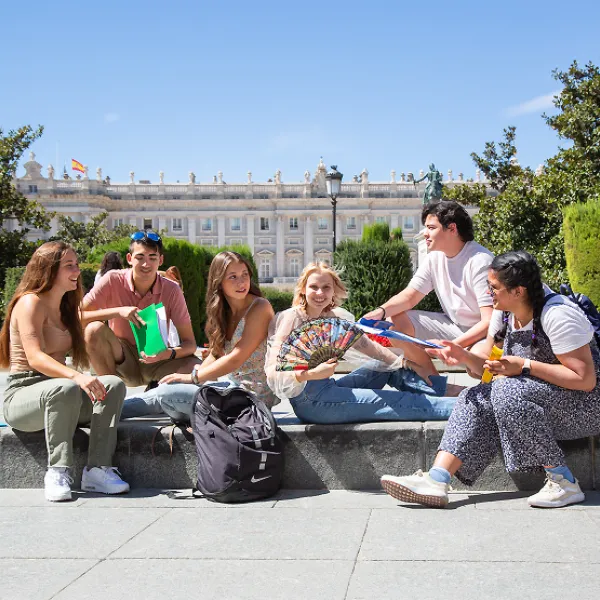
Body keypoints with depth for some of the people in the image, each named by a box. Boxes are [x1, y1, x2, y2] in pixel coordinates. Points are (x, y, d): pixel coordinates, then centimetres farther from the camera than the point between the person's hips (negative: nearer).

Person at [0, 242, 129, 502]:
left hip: (53, 391, 8)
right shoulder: (30, 302, -10)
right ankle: (57, 472, -30)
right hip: (21, 396, -8)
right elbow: (35, 358, -24)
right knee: (65, 389, -39)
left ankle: (98, 469, -26)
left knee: (113, 384, -17)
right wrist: (76, 377, -39)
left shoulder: (65, 308, 17)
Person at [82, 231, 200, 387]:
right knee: (95, 330, -29)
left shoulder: (171, 290, -11)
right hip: (121, 363, 0)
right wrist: (118, 311, -29)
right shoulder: (113, 280, -12)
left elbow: (190, 343, -11)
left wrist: (169, 353, -33)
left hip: (155, 361, 1)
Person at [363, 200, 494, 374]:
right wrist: (381, 311, -19)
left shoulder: (480, 262, -23)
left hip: (482, 332, -7)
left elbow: (490, 321, -27)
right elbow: (410, 296, 2)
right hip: (453, 326, 7)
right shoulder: (435, 257, 0)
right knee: (395, 321, -5)